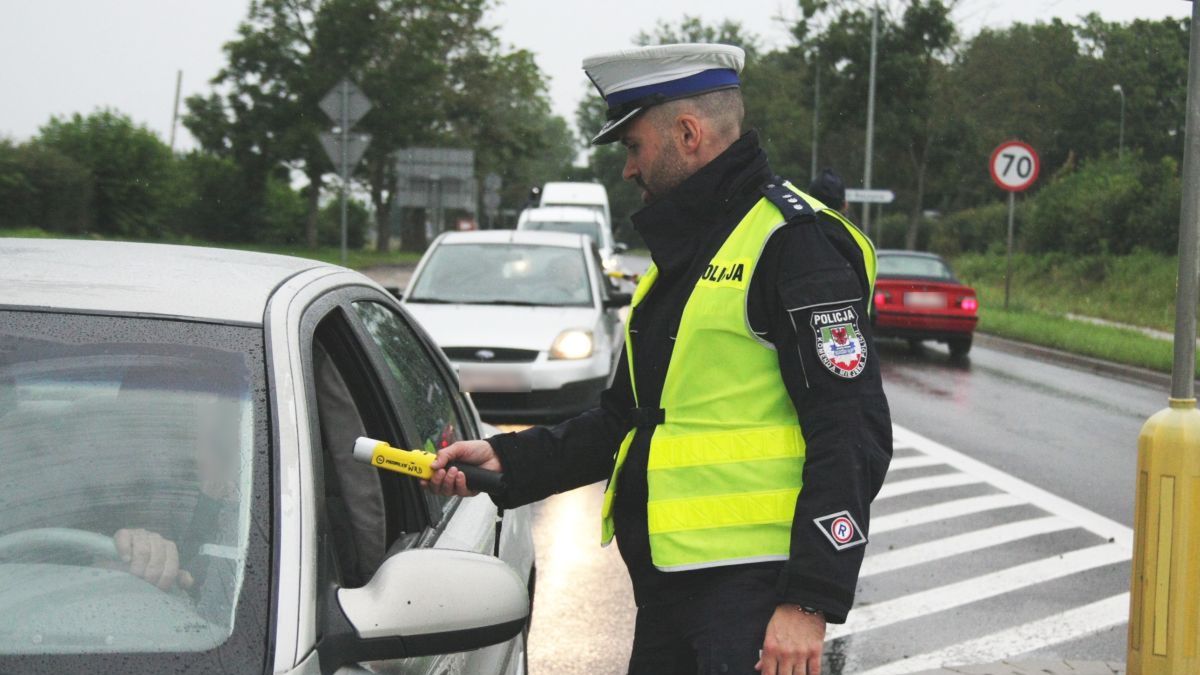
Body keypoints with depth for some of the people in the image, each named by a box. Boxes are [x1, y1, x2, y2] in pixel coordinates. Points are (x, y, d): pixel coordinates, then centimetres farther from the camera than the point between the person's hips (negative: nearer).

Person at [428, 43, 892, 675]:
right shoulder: (679, 255, 19)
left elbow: (851, 438, -17)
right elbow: (627, 418, 25)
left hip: (754, 588, -9)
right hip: (668, 586, 9)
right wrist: (508, 460, 14)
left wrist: (811, 601, -21)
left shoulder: (793, 242, -11)